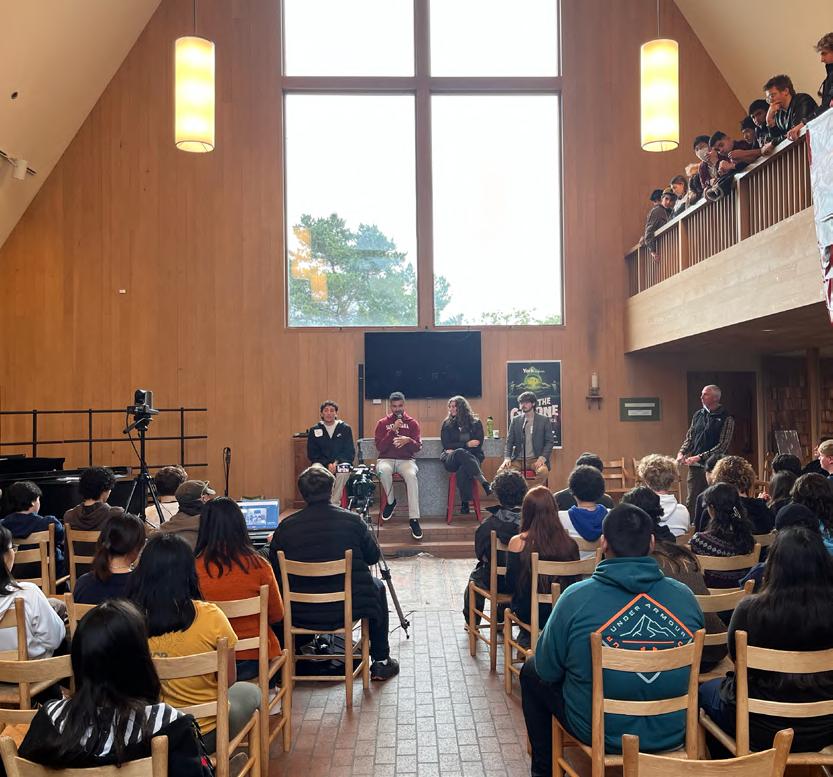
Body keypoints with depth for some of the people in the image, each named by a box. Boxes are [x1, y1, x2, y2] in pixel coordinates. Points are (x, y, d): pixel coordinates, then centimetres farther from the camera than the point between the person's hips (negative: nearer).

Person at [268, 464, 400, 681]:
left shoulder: (286, 527, -8)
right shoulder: (352, 520, -10)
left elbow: (274, 572, 2)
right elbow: (374, 557, 4)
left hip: (300, 614, 2)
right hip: (349, 608, -1)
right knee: (377, 586, 29)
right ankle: (381, 662, 30)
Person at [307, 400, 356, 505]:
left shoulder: (345, 428, 6)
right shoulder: (314, 430, 7)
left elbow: (351, 453, 2)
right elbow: (312, 454, 4)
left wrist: (336, 462, -15)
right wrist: (327, 464, -13)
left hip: (341, 462, 0)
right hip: (322, 463, 1)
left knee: (343, 470, -36)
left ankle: (334, 503, -28)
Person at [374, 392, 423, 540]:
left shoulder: (412, 423, 10)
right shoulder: (382, 423, 7)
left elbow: (418, 446, 2)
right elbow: (379, 447, -3)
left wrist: (408, 440, -21)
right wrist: (393, 430, -13)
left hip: (406, 460, 0)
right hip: (386, 459, 0)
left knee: (411, 475, -35)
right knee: (383, 471, -38)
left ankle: (414, 519, -37)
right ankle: (390, 501, -9)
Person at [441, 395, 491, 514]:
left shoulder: (475, 423, 9)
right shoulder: (447, 424, 11)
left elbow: (478, 444, 2)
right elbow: (447, 445, 3)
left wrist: (456, 449, -5)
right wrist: (467, 444, -7)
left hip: (471, 457, 0)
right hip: (451, 460, 0)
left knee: (463, 470, -39)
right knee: (461, 453, -38)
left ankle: (465, 503, -31)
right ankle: (484, 482, -38)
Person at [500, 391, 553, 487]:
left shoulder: (544, 420, 5)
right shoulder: (515, 420, 12)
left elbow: (549, 442, 2)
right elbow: (509, 441, 10)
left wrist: (542, 457, -15)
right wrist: (507, 458, -7)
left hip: (536, 459, -2)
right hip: (518, 459, 2)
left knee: (543, 471, -35)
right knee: (501, 471, -24)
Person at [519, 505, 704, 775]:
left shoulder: (577, 597, -21)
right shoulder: (685, 596, -11)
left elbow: (547, 670, -8)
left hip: (603, 734, -4)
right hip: (674, 734, 4)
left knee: (531, 672, 22)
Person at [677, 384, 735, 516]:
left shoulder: (726, 419, -5)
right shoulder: (698, 415, 11)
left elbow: (723, 446, -11)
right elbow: (689, 437, 17)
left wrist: (700, 457, -17)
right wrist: (682, 452, -2)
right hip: (695, 467, 4)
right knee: (691, 502, 4)